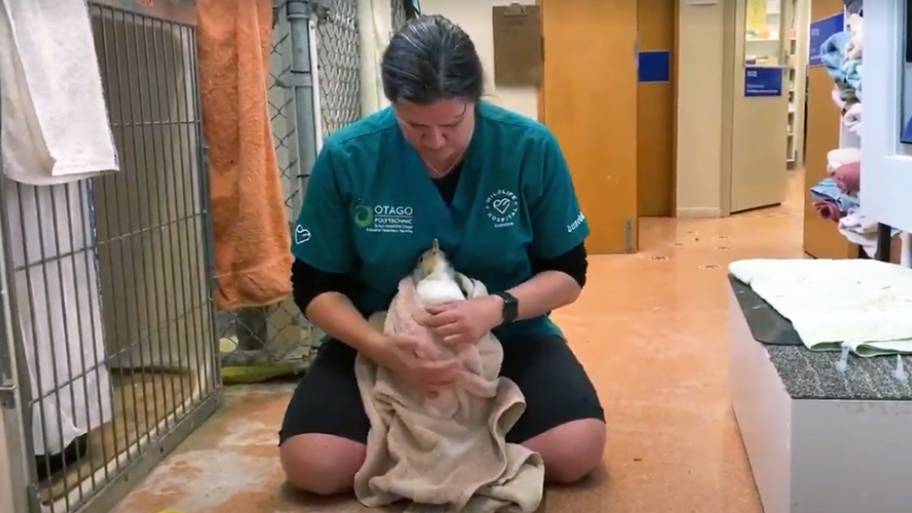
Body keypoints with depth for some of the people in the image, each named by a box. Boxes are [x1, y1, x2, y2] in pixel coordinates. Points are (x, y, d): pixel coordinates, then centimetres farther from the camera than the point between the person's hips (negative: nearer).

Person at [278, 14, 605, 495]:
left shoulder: (531, 148, -14)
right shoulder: (346, 157, -15)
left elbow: (568, 272, -5)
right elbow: (316, 286, -6)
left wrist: (498, 308, -26)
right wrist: (381, 347, -25)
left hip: (508, 334, 0)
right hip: (382, 339, 1)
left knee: (576, 450, -24)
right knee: (312, 463, -22)